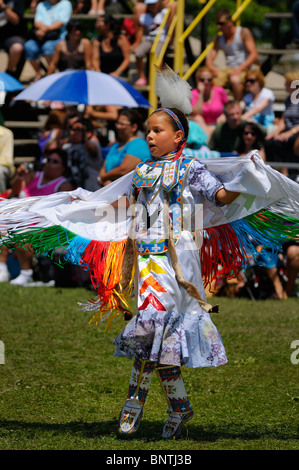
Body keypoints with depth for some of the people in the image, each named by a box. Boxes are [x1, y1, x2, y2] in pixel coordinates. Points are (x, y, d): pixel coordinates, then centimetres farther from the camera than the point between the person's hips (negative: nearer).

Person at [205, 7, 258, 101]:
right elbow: (209, 59, 13)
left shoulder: (243, 33, -2)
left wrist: (239, 69, -22)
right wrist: (213, 68, -12)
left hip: (243, 70, -5)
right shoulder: (219, 39, 14)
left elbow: (254, 55, -10)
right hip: (227, 70, 5)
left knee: (235, 80, -41)